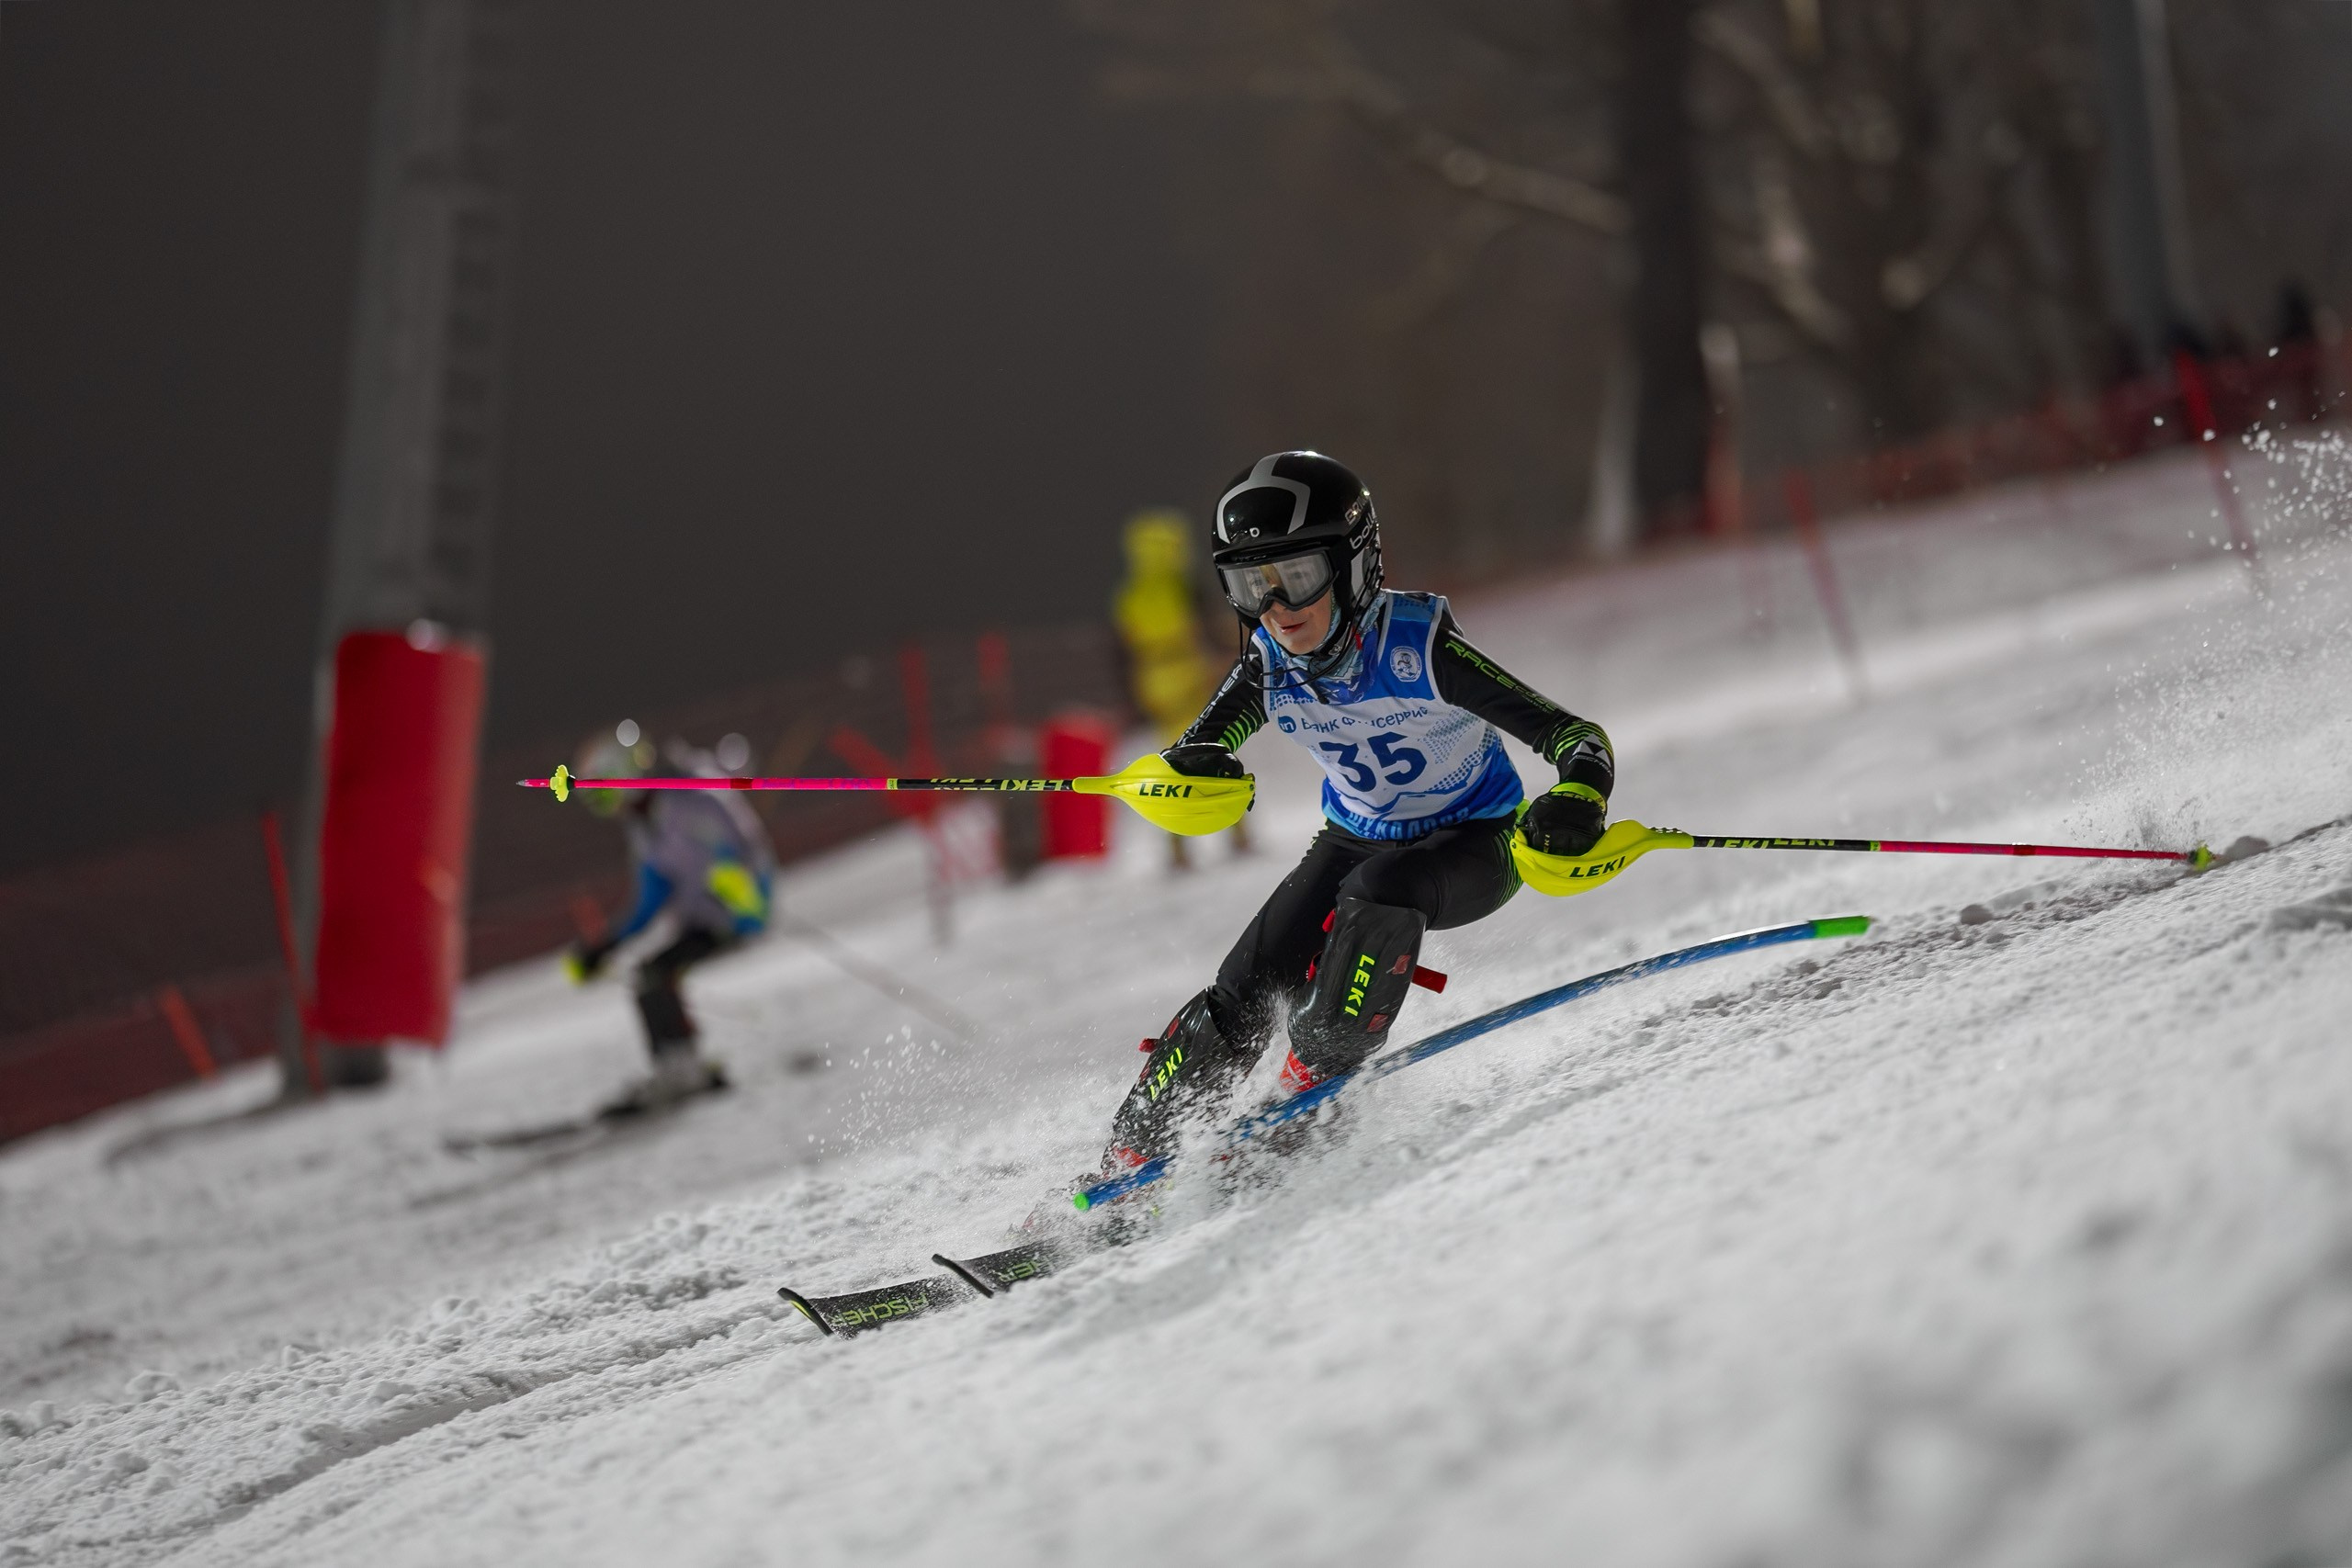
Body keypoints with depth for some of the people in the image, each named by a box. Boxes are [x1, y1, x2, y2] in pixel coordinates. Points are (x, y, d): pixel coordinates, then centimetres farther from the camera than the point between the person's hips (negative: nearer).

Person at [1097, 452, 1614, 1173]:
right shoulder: (1270, 663, -16)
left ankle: (1319, 1085, -25)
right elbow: (1193, 753, -7)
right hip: (1356, 839, 4)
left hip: (1474, 845, -4)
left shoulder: (1421, 647, -30)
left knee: (1378, 891, -36)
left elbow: (1575, 738, -30)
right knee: (1240, 999, -12)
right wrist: (1191, 771, -33)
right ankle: (1131, 1158, -2)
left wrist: (1574, 807, -53)